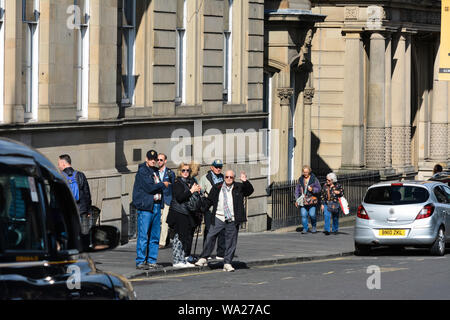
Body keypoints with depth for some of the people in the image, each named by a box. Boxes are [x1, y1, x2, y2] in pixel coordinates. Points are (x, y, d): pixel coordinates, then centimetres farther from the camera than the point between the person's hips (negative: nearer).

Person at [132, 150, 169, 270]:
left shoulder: (155, 171, 19)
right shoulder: (142, 171, -6)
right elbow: (150, 187, -15)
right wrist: (163, 185, -2)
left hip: (156, 206, 8)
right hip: (145, 207, -8)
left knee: (155, 236, 8)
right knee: (143, 236, -8)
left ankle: (151, 261, 13)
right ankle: (140, 262, -6)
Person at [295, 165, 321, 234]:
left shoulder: (314, 179, 1)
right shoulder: (300, 179, 11)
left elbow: (318, 189, 2)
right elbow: (297, 190, 15)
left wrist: (312, 189, -18)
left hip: (312, 200, -3)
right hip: (303, 201, 3)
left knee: (312, 214, -7)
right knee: (303, 215, -3)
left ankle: (314, 226, 18)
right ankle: (305, 228, 8)